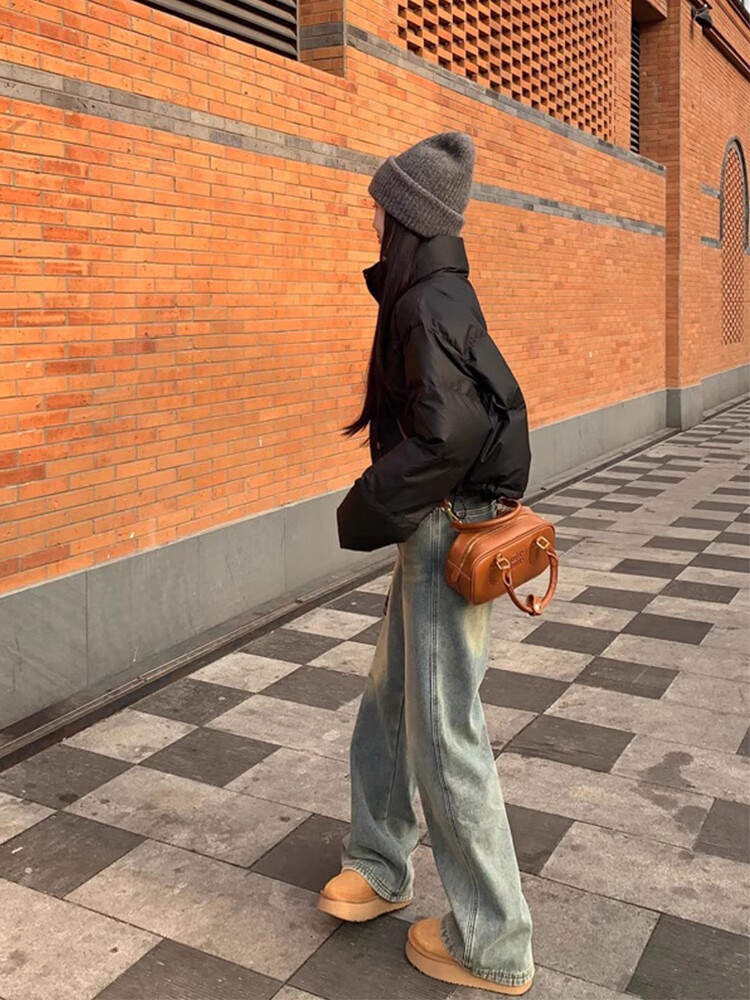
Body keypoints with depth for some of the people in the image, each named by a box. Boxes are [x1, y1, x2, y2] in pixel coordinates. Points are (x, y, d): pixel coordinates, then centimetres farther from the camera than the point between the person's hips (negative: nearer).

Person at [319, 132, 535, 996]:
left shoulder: (428, 305, -17)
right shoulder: (440, 295, 12)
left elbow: (443, 436, -28)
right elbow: (501, 401, 17)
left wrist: (363, 516, -15)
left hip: (449, 538, -10)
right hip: (437, 531, 10)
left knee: (444, 737, 1)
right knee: (387, 706, 20)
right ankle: (380, 869, 38)